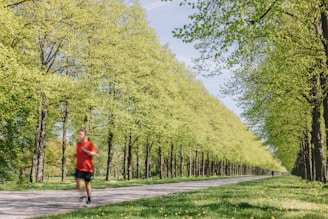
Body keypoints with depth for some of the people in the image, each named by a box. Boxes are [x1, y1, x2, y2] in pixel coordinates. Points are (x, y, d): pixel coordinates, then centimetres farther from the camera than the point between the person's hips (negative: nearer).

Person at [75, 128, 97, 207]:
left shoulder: (90, 144, -7)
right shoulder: (78, 143, 10)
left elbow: (94, 153, -15)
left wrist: (86, 151, -27)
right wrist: (76, 155, 5)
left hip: (87, 167, -4)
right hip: (79, 167, 4)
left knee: (87, 183, 4)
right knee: (78, 180, -14)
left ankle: (89, 200, 17)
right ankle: (82, 195, 7)